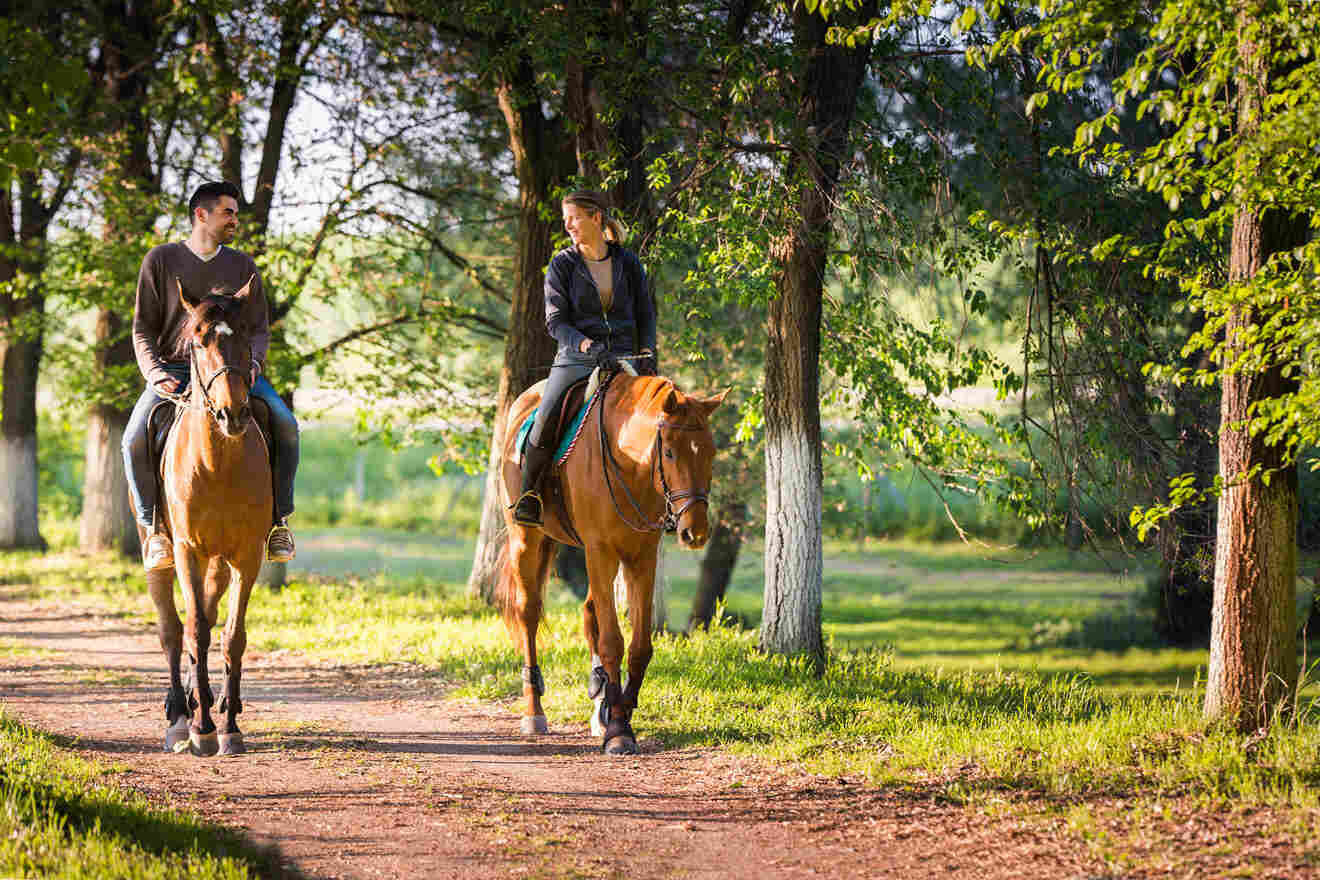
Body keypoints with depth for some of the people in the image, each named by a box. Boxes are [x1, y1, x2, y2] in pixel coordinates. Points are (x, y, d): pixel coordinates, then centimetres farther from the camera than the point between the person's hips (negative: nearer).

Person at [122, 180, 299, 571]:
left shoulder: (242, 266, 11)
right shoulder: (161, 260, 4)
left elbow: (259, 328, 11)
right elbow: (143, 328, 4)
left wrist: (253, 363, -11)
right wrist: (154, 372, -14)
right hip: (173, 371, -1)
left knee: (285, 426, -24)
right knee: (135, 440, -27)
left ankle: (279, 518, -10)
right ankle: (153, 526, -9)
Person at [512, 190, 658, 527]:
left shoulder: (628, 263, 9)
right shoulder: (562, 265, 4)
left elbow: (645, 314, 13)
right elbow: (555, 321, -2)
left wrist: (647, 354, -5)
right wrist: (587, 345, -20)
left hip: (624, 357, 2)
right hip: (576, 357, -2)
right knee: (546, 418, -23)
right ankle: (528, 496, -6)